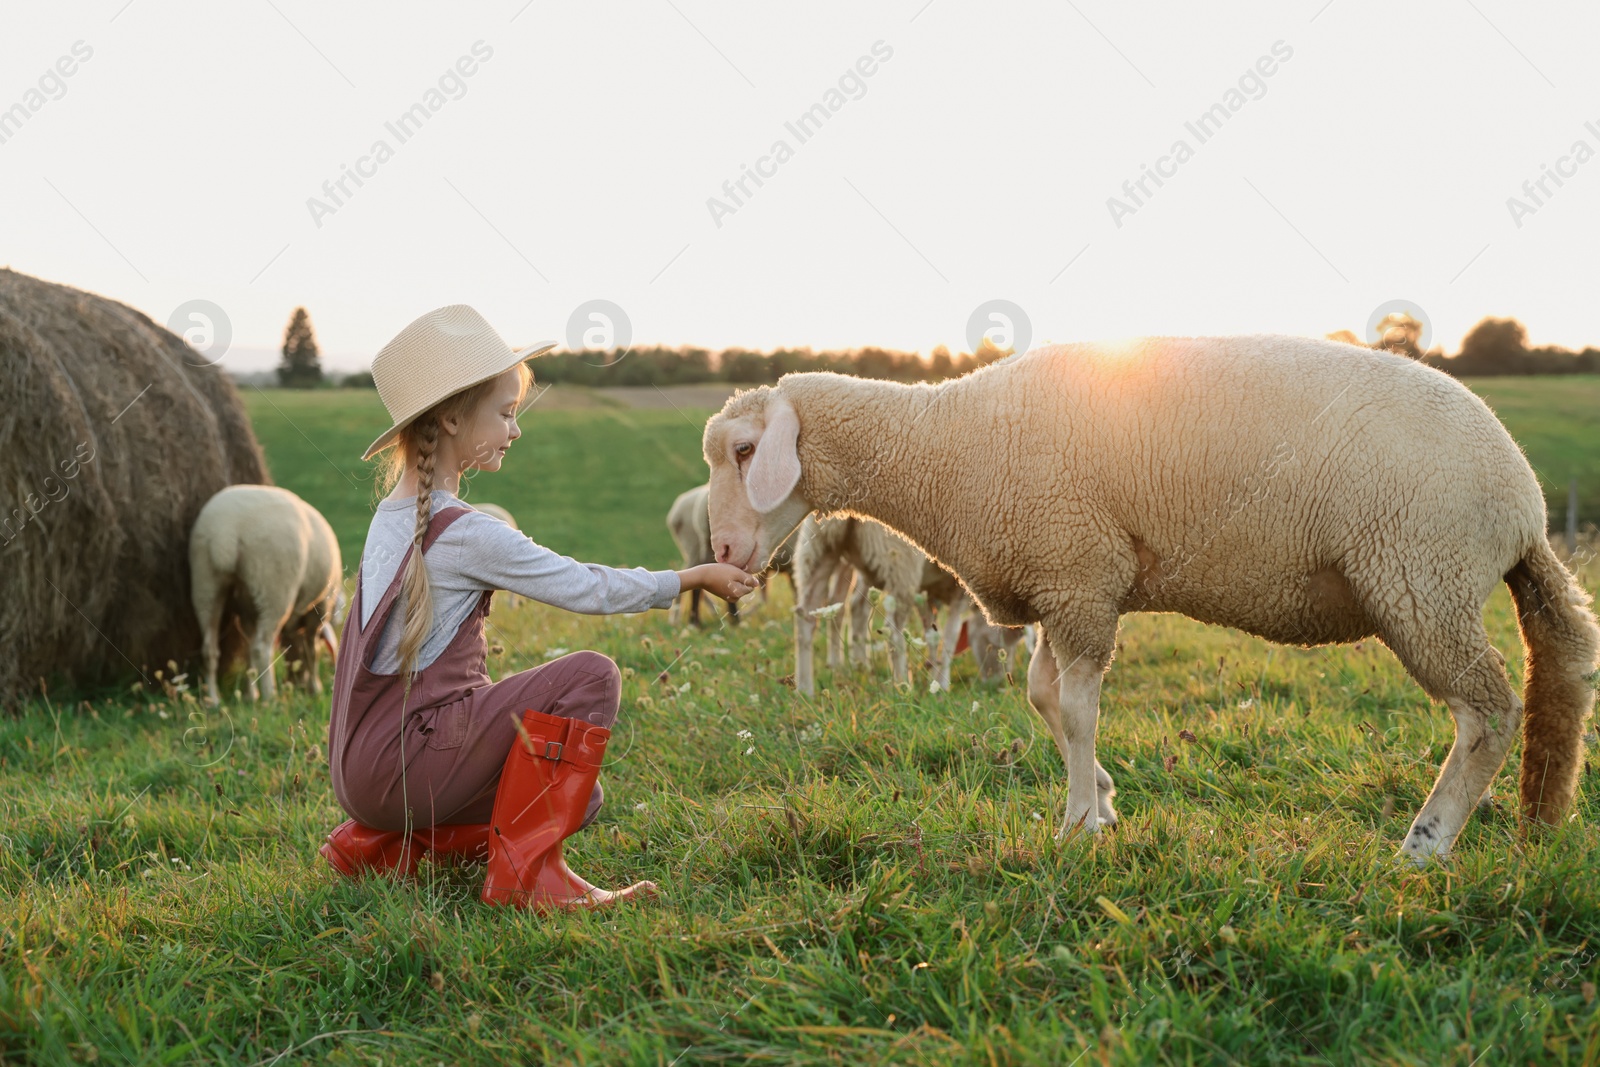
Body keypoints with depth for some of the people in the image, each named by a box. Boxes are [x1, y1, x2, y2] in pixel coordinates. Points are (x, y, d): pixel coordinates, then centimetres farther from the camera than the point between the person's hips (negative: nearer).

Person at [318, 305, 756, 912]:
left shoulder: (394, 514, 12)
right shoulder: (465, 533, -16)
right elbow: (588, 589, -10)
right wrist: (697, 578, 2)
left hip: (362, 765, 9)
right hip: (400, 762, -9)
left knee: (578, 798, 18)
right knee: (589, 677, -17)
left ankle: (381, 845, 13)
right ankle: (524, 873, -12)